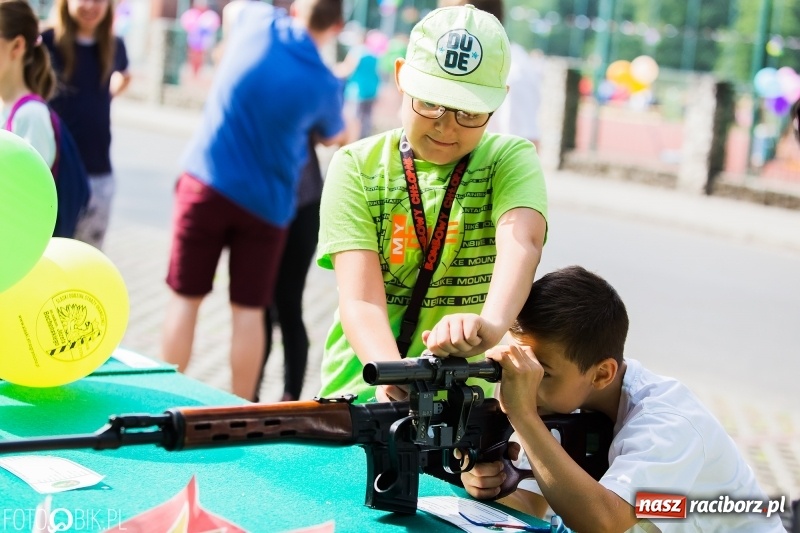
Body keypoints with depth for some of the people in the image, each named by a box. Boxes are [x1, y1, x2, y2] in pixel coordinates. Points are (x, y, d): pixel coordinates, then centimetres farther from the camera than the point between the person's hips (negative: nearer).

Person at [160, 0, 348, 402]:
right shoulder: (324, 84, -5)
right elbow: (335, 138, 15)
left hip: (207, 183, 1)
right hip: (265, 202, 0)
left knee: (185, 298, 8)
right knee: (249, 311, 7)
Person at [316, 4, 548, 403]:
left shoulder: (510, 159, 3)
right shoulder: (357, 165, 2)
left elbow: (522, 240, -19)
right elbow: (360, 298, -10)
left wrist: (492, 324, -40)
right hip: (361, 394, 0)